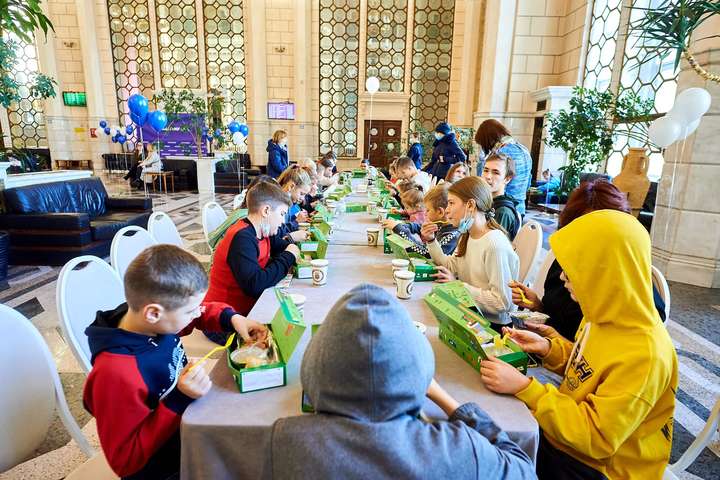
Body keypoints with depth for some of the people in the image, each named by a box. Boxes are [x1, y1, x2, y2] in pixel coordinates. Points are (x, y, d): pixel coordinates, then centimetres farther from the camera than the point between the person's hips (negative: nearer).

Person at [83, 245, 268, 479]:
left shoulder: (155, 322, -14)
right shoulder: (116, 374, -35)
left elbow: (204, 312, 7)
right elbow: (125, 461, -25)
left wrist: (233, 318, -12)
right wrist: (180, 399, -34)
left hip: (188, 424, 7)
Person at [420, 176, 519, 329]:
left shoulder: (495, 245, -25)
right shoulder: (466, 235, 4)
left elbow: (501, 302, -26)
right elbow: (450, 267, 8)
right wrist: (431, 241, -1)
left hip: (492, 323, -7)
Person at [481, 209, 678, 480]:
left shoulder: (645, 356, -30)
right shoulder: (606, 314, -5)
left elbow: (597, 438, -27)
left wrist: (525, 388, -30)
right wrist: (547, 348, -6)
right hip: (564, 431, 7)